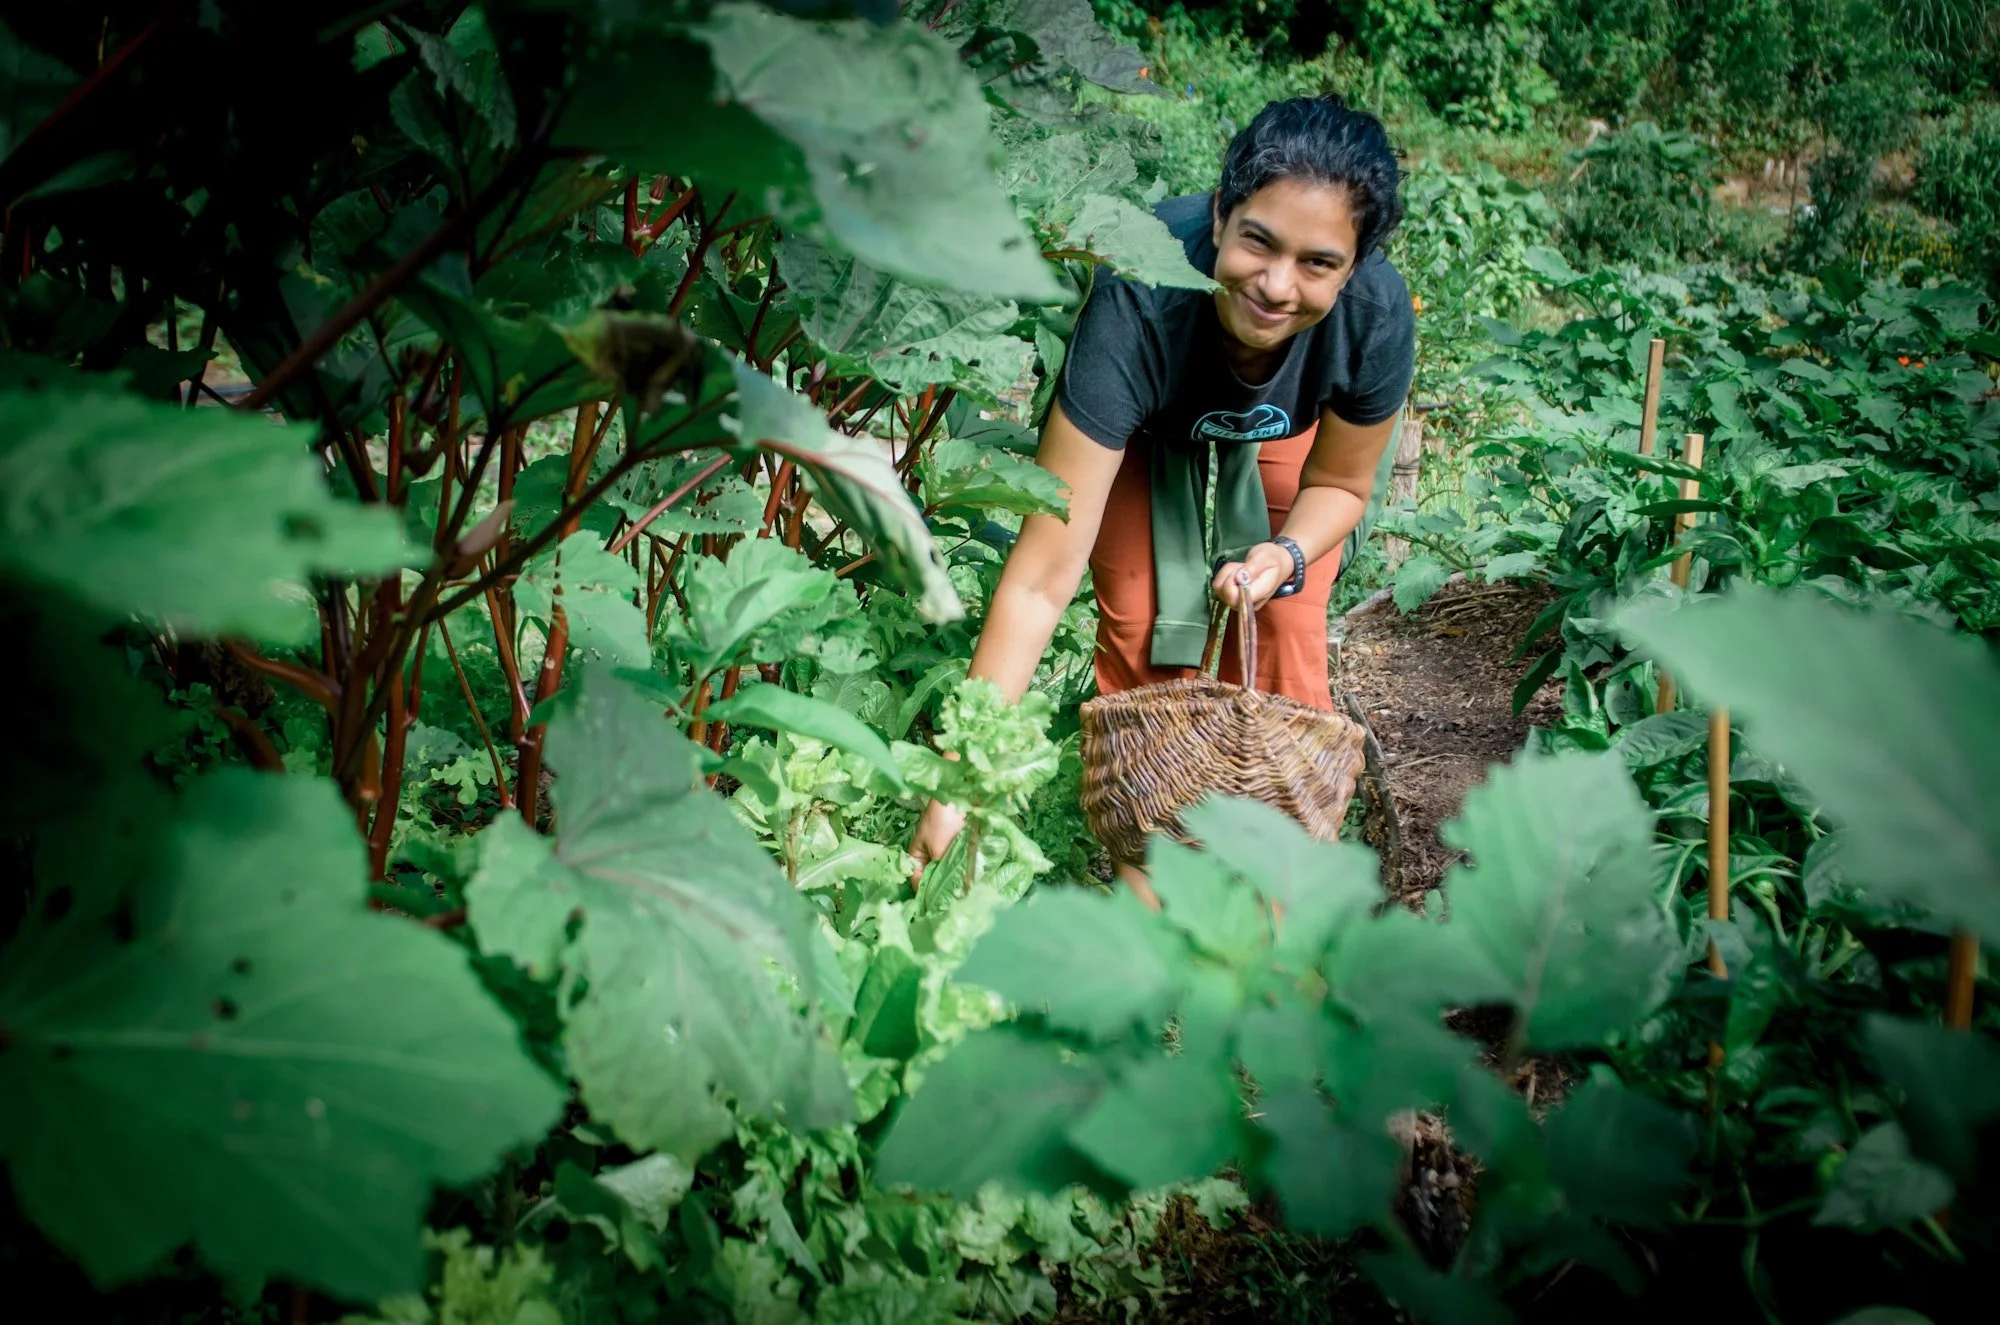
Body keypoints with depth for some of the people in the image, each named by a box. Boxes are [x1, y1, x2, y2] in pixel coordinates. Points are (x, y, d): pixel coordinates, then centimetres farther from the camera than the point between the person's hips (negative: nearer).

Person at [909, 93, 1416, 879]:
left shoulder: (1376, 317, -37)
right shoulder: (1136, 310, -46)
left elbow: (1340, 482, -12)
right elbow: (1040, 578, -46)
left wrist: (1288, 556, -34)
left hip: (1286, 431, 2)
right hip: (1145, 430, -1)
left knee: (1283, 634, -7)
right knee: (1138, 626, -12)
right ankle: (1135, 863, 10)